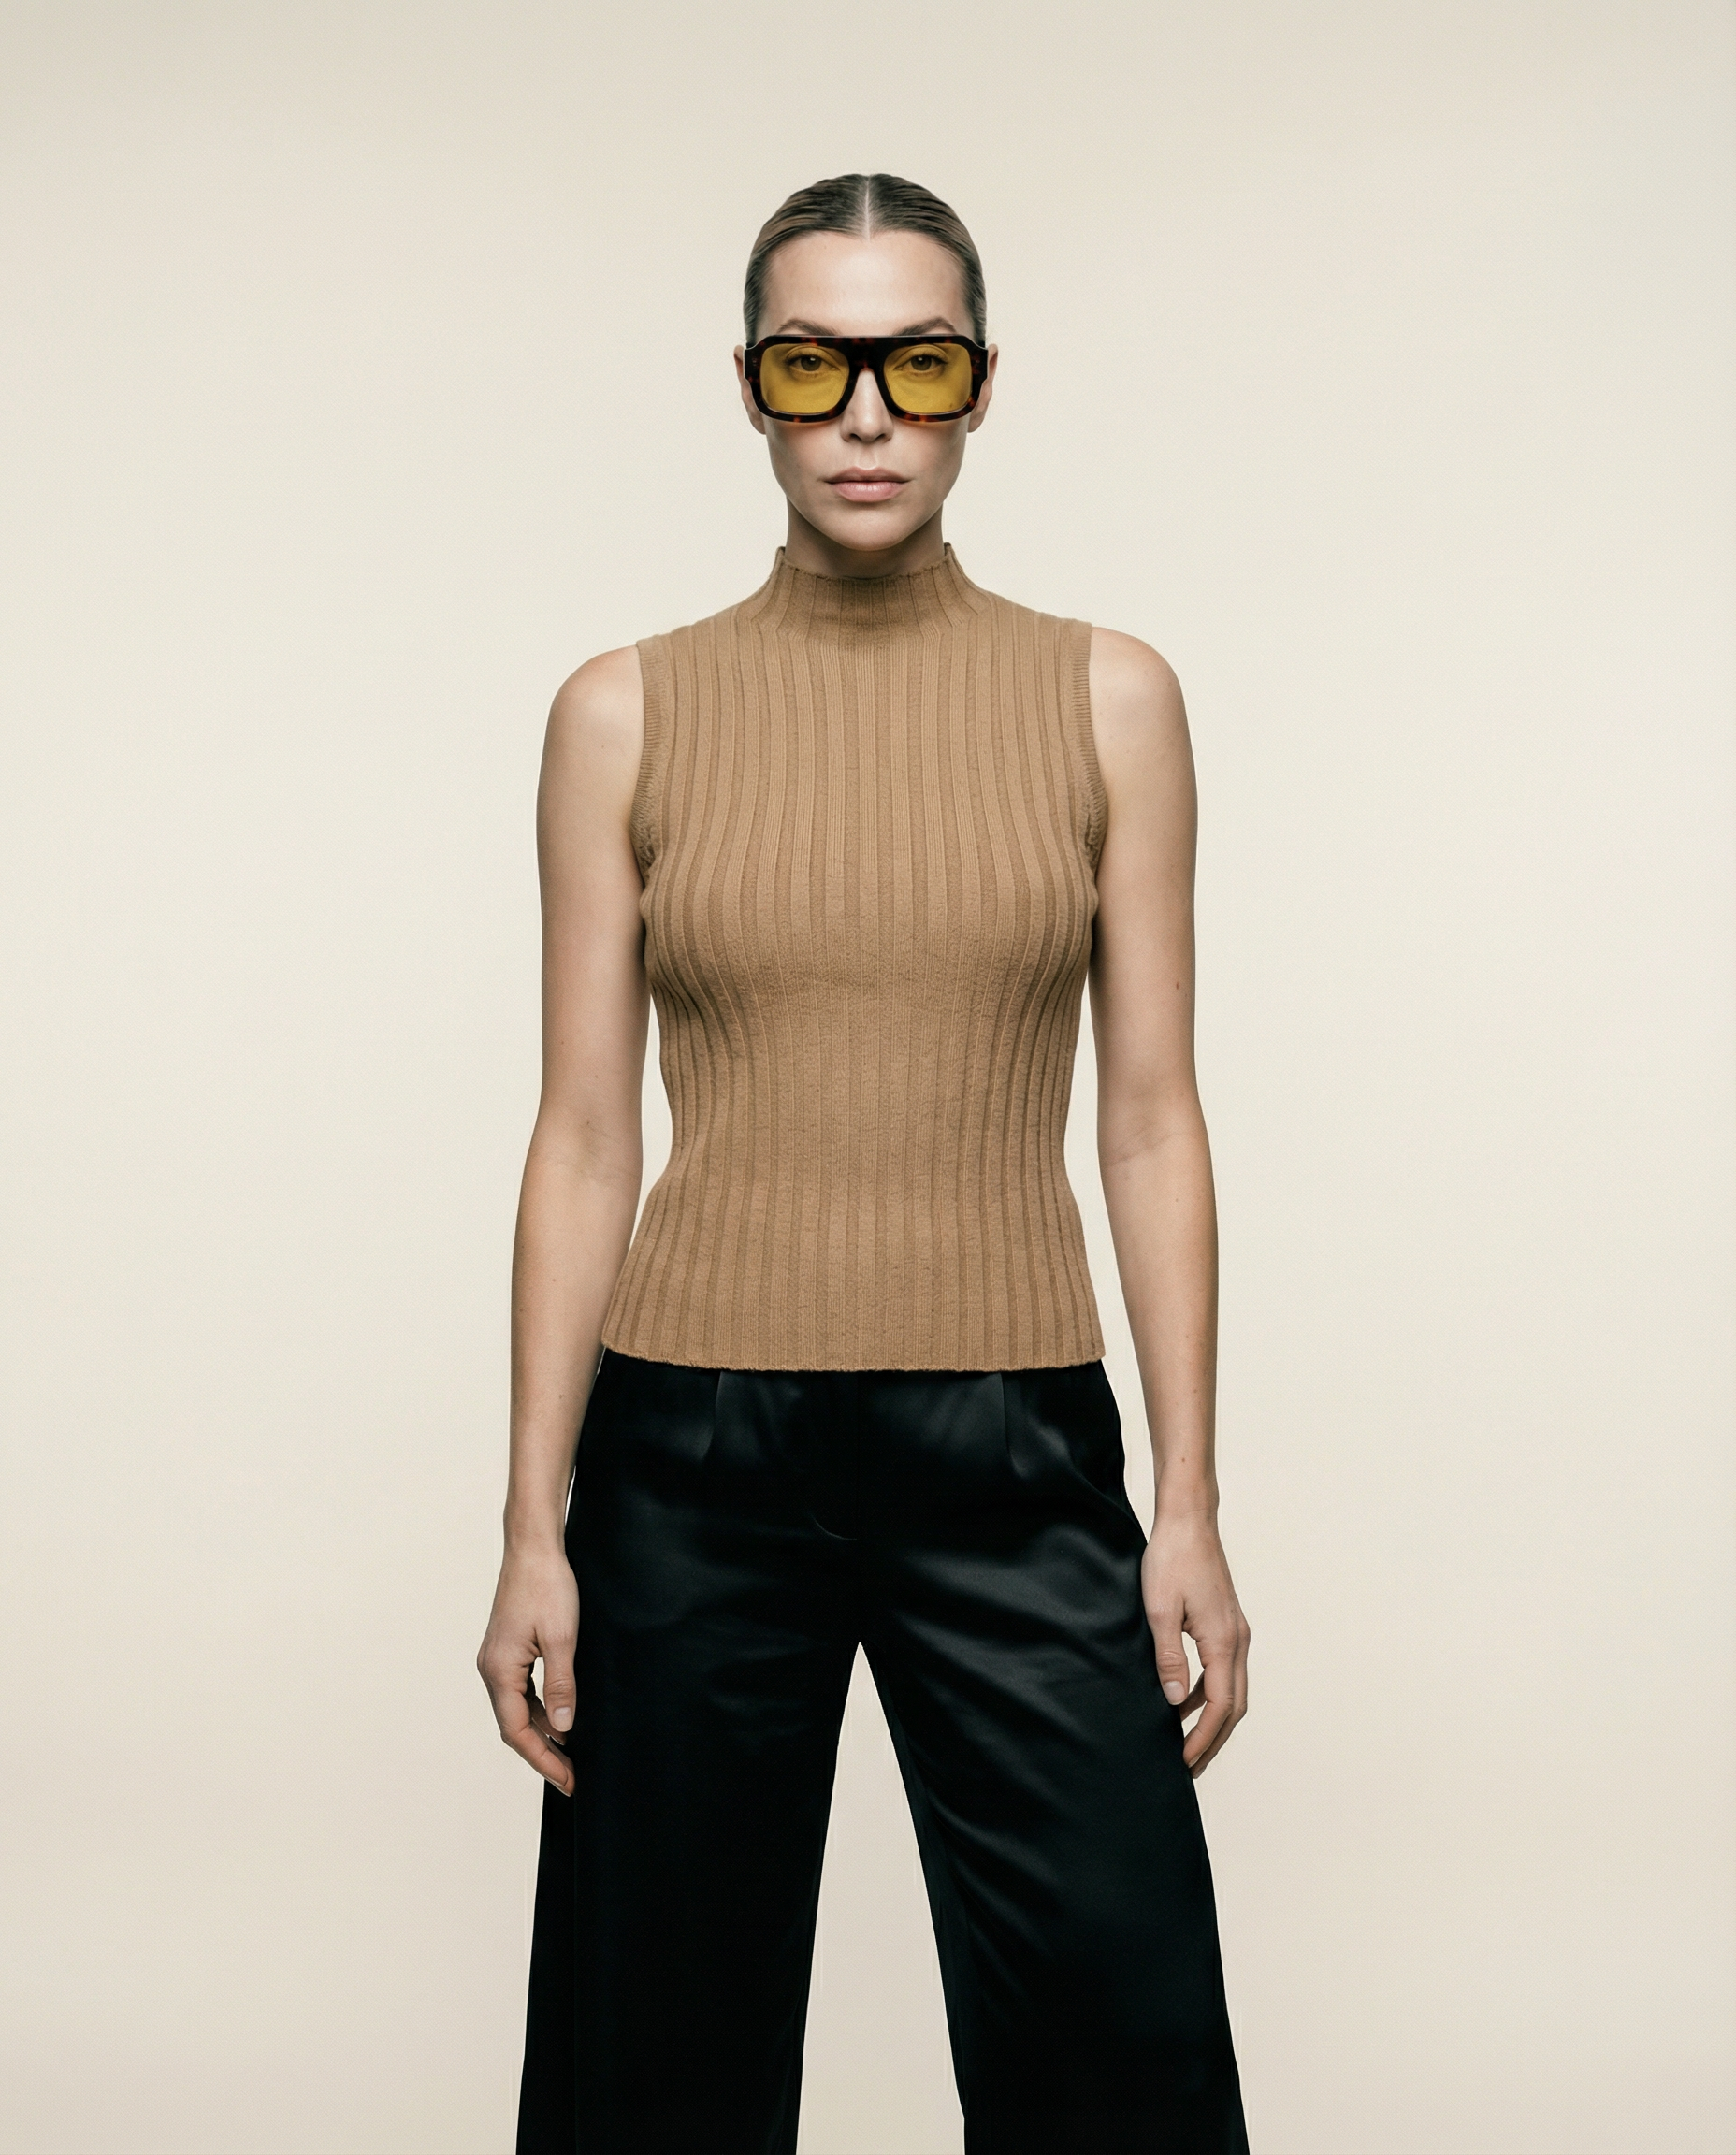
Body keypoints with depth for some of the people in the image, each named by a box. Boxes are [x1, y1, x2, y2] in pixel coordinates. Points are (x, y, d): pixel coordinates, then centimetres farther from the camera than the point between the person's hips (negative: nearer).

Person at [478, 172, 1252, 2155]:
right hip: (692, 1450, 1)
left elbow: (1151, 1117, 2)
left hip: (1011, 1449, 0)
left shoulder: (1108, 700, 3)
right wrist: (533, 1527, -1)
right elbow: (585, 1135, 2)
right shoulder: (627, 714, 2)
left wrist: (1190, 1506, -2)